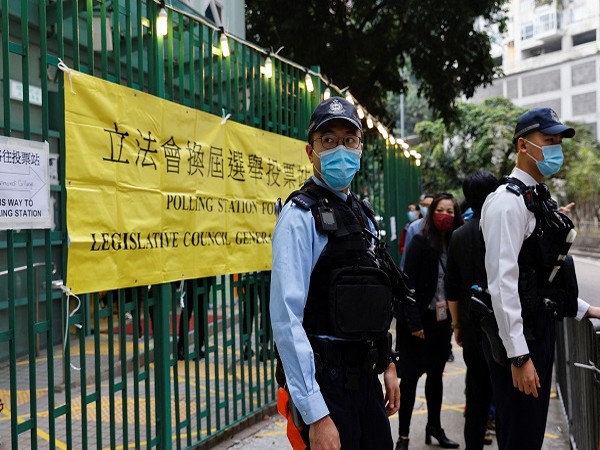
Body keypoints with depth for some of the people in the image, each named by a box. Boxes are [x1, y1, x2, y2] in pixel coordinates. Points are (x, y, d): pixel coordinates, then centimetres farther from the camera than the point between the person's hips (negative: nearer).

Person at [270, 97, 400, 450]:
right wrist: (316, 414, -23)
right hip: (327, 380, -8)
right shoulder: (300, 216, -15)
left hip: (367, 377, 8)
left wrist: (387, 364, 16)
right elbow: (287, 319, -22)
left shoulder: (363, 215, 10)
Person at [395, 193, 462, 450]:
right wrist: (414, 323, -19)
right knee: (410, 376, 1)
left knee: (436, 375, 15)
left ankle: (434, 427, 28)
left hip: (441, 321, 5)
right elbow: (409, 284, -14)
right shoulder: (420, 242, -10)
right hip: (419, 320, -5)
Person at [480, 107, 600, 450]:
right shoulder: (509, 201, -16)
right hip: (519, 336, -9)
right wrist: (518, 355, -24)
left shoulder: (539, 198, 13)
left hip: (541, 329, 9)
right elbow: (503, 281, -23)